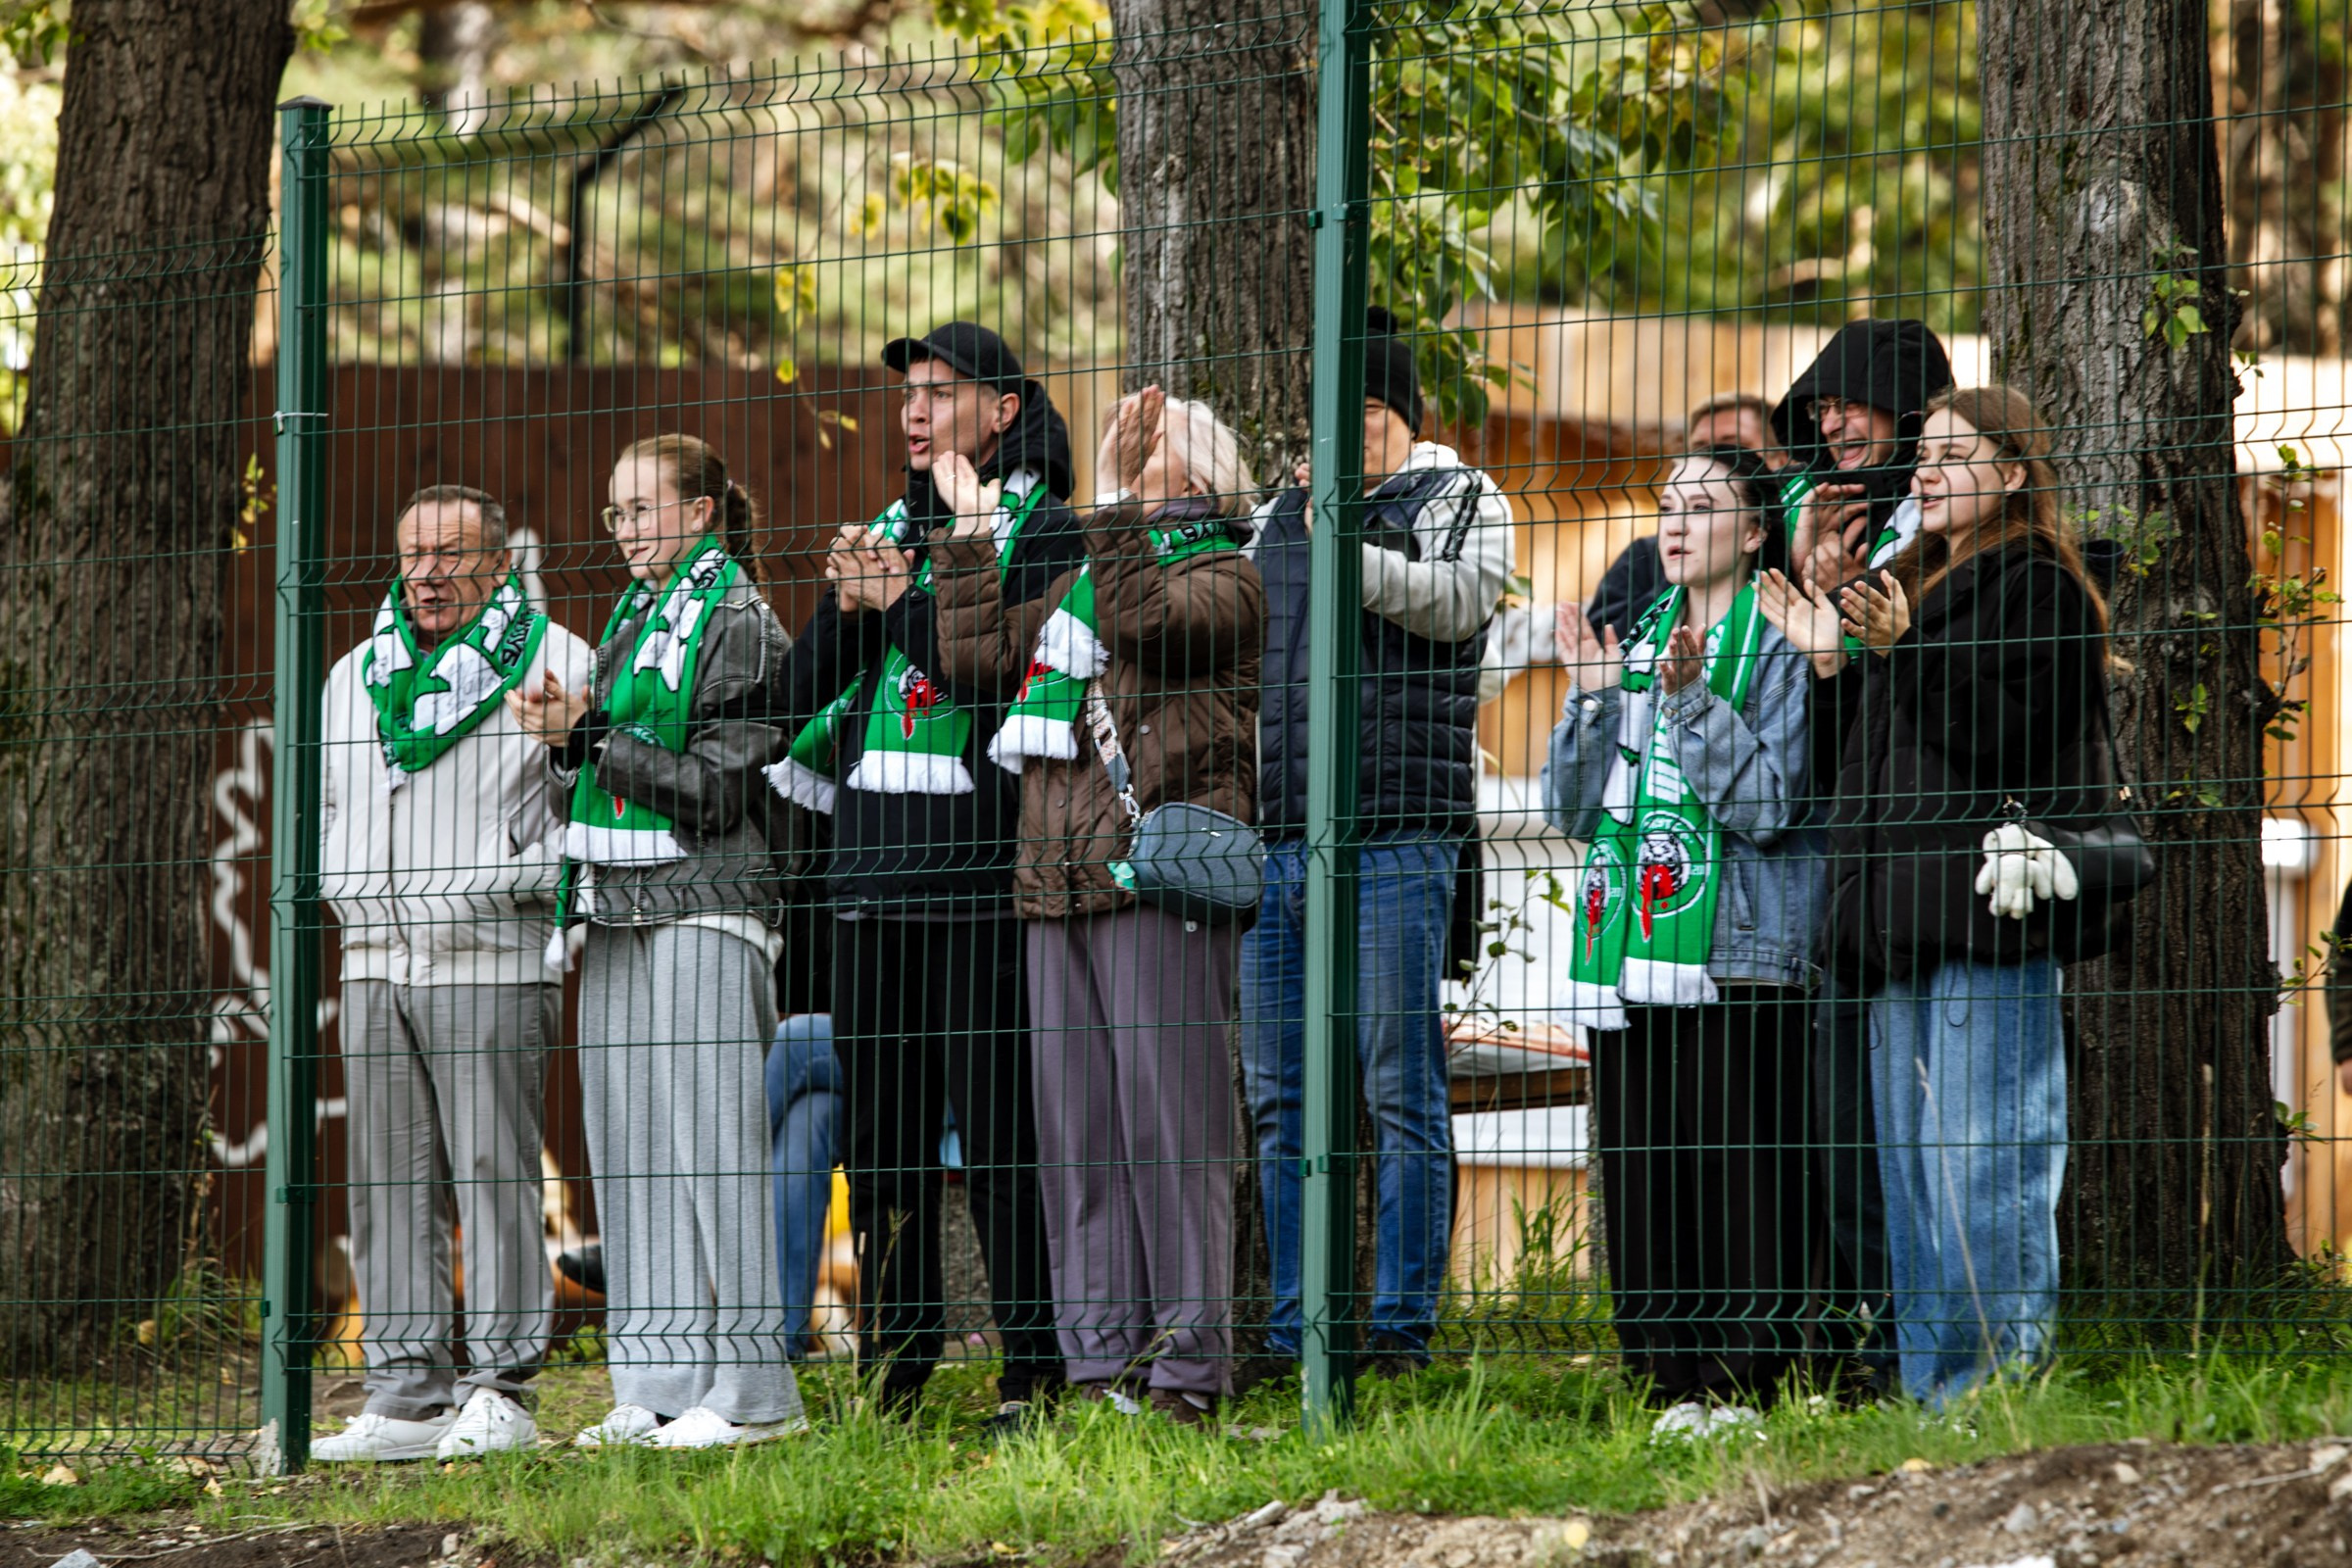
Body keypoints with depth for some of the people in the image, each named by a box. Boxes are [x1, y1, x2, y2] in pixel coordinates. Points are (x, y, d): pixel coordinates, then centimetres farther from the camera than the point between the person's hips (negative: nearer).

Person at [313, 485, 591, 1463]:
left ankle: (499, 1391, -5)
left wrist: (503, 882, -13)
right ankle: (407, 1393, 7)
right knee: (387, 1182, 4)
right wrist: (345, 887, 9)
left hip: (490, 965, -6)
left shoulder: (553, 665, -1)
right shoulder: (355, 675, 18)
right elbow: (326, 805, 27)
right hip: (374, 967, 6)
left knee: (492, 1175, -8)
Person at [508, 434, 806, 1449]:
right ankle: (656, 1387, 6)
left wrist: (588, 731, -11)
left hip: (701, 910, -8)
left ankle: (746, 1388, -9)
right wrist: (563, 734, 1)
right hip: (617, 910, 8)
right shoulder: (634, 619, 20)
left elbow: (712, 788, -12)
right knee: (627, 1146, 5)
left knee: (704, 1139, -10)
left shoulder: (738, 622, -5)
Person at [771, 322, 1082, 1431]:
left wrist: (906, 599, -10)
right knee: (879, 1125, 7)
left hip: (982, 880, -6)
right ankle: (896, 1353, 14)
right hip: (872, 875, 6)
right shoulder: (889, 530, 19)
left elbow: (1016, 677, -14)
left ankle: (1034, 1367, -5)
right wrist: (845, 609, -2)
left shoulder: (1045, 534, 0)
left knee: (1000, 1128, -8)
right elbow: (807, 697, 15)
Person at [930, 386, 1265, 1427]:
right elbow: (976, 655, 18)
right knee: (1077, 1123, 4)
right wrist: (969, 533, 19)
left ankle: (1187, 1370, -9)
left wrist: (1122, 504, -18)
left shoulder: (1225, 578, 3)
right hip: (1061, 880, 7)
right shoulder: (1082, 583, 24)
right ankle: (1099, 1361, 7)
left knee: (1165, 1116, -9)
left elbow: (1143, 621, -16)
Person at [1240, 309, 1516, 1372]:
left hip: (1394, 836, -6)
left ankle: (1402, 1328, -5)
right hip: (1273, 839, 6)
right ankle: (1292, 1335, 10)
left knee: (1401, 1093, -6)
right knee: (1280, 1098, 6)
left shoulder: (1459, 499, 6)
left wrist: (1352, 554, -29)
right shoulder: (1278, 517, 23)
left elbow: (1457, 599, -14)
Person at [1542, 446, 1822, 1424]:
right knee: (1638, 1169, 4)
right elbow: (1574, 810, 16)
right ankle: (1672, 1381, 8)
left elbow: (1770, 802, -11)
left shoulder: (1777, 651, 0)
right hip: (1631, 955, 6)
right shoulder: (1637, 648, 18)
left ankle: (1747, 1377, -6)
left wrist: (1692, 699, -17)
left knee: (1737, 1167, -8)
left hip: (1735, 950, -6)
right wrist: (1591, 701, 2)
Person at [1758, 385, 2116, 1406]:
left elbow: (1997, 740, -14)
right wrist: (1828, 662, 11)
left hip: (1987, 909, -9)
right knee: (1910, 1170, 9)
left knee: (1982, 1168, -11)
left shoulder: (2038, 591, -3)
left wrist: (1898, 653, -19)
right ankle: (1930, 1394, 11)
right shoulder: (1914, 585, 22)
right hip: (1900, 919, 9)